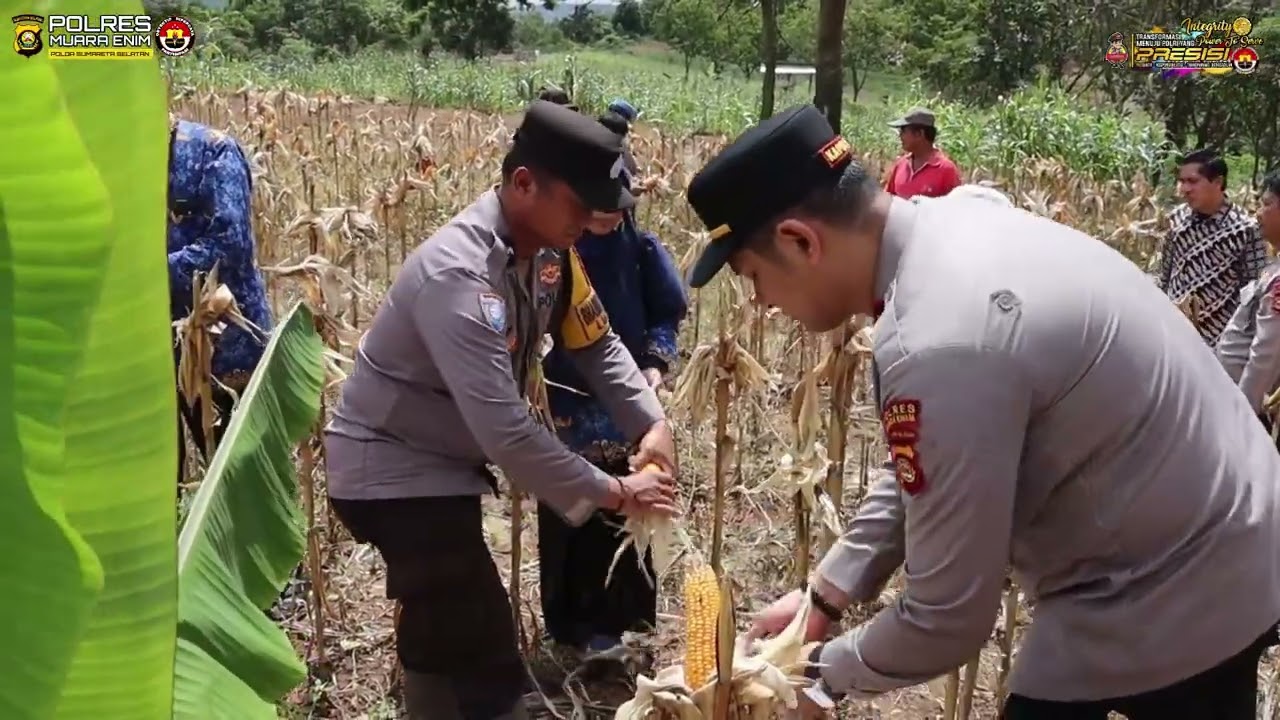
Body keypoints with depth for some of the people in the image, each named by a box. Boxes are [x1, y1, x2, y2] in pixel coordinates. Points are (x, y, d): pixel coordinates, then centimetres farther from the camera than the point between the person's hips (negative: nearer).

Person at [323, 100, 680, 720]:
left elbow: (596, 344, 3)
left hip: (445, 459, 9)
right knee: (486, 664, -11)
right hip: (393, 468, -9)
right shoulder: (459, 274, -32)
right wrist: (614, 493, -26)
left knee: (443, 638, 25)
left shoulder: (548, 248, -6)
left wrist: (652, 424, -13)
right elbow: (505, 431, -35)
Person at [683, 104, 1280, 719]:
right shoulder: (957, 228, -3)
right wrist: (825, 594, 9)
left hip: (1166, 606, -9)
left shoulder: (940, 347, -32)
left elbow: (947, 618, -22)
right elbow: (923, 467, 8)